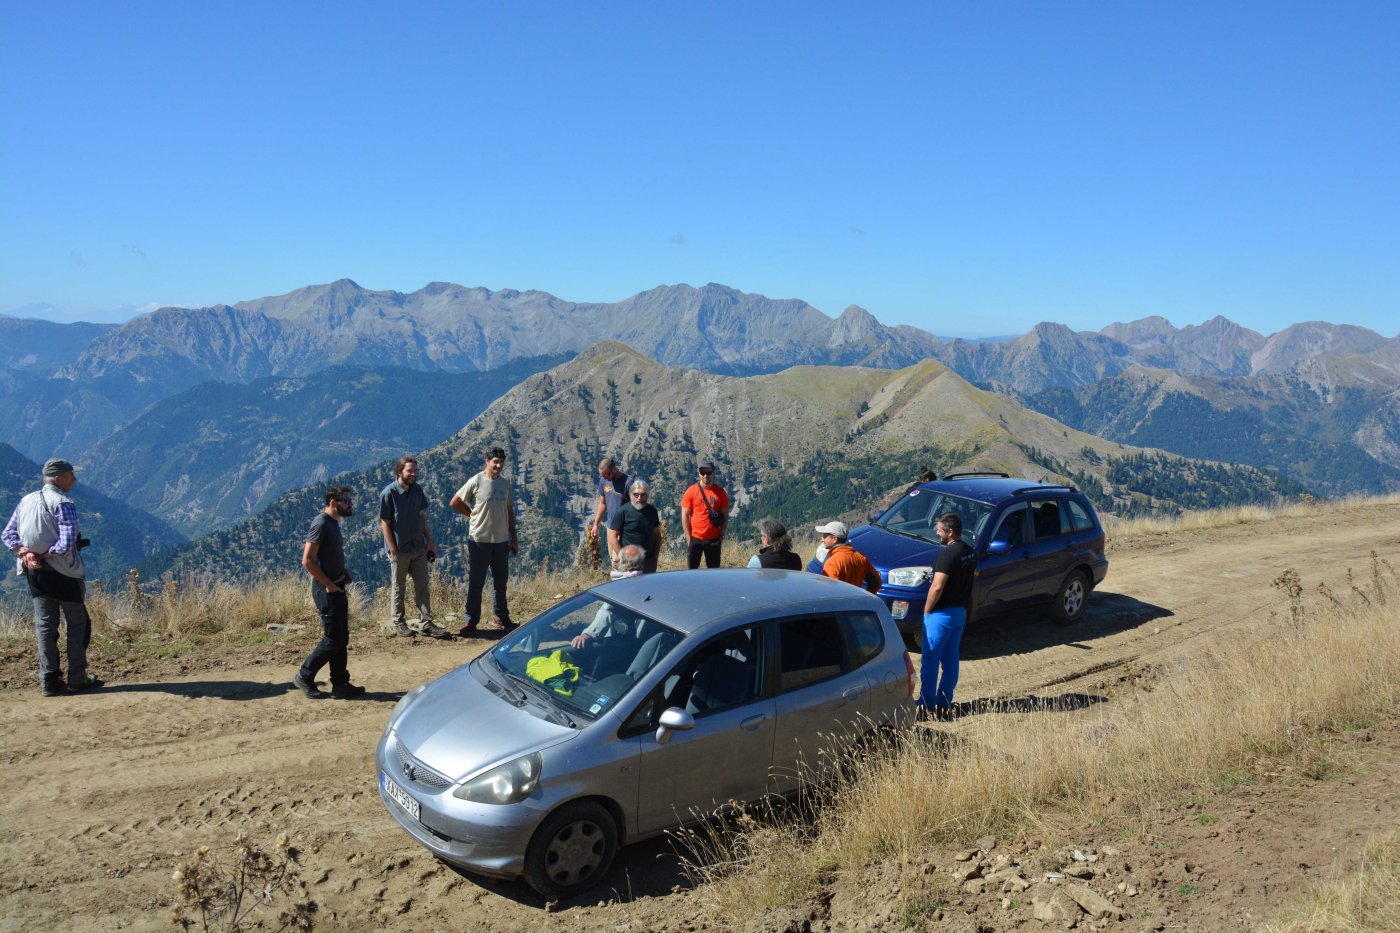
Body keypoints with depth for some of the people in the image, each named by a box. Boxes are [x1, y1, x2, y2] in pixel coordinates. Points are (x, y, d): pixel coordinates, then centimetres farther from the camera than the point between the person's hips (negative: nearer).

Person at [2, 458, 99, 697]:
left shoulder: (26, 501, 6)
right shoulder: (64, 504, -16)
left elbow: (7, 535, 6)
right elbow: (66, 545, -25)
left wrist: (25, 553, -5)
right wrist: (44, 555, -10)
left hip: (34, 572, 6)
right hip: (63, 573, -6)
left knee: (45, 626, 12)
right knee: (78, 623, 8)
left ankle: (48, 681, 13)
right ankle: (77, 678, 10)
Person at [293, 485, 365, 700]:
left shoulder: (333, 522, 11)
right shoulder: (321, 523, -17)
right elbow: (307, 560, -22)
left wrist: (344, 573, 9)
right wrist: (329, 584, -18)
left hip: (337, 588, 9)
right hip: (326, 590, -9)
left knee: (342, 639, 10)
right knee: (332, 639, -5)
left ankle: (340, 684, 16)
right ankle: (304, 677, 10)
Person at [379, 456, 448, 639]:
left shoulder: (417, 490, 2)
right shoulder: (389, 493, -15)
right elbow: (385, 523, -12)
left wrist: (430, 541, 9)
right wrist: (393, 551, -14)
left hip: (418, 548, 5)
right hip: (400, 550, -5)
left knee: (422, 586, 7)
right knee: (398, 588, 9)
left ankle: (426, 623, 13)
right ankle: (399, 623, 23)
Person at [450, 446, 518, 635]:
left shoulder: (505, 483, 8)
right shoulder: (476, 482, -9)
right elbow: (455, 503, -5)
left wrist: (514, 538, 12)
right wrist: (474, 514, -3)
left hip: (501, 541, 5)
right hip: (479, 540, -5)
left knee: (500, 583, 15)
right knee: (475, 584, 1)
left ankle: (502, 618, 27)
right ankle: (471, 622, 7)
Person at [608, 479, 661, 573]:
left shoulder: (652, 511, 7)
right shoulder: (622, 512, -7)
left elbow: (657, 534, 16)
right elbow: (613, 536, -8)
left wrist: (656, 554, 6)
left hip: (649, 560, 5)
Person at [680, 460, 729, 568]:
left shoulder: (720, 492, 1)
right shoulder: (691, 491, -3)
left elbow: (725, 515, 6)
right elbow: (685, 516, -3)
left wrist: (721, 535, -1)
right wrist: (688, 538, -7)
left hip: (714, 539, 1)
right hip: (695, 538, -1)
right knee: (692, 569, 3)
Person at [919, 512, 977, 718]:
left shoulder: (948, 554, -20)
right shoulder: (969, 552, 8)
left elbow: (937, 587, -24)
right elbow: (972, 574, 16)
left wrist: (926, 610, -12)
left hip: (942, 613, -9)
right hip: (961, 611, 9)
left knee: (931, 658, -1)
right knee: (950, 658, 13)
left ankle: (927, 704, 1)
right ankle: (945, 703, 18)